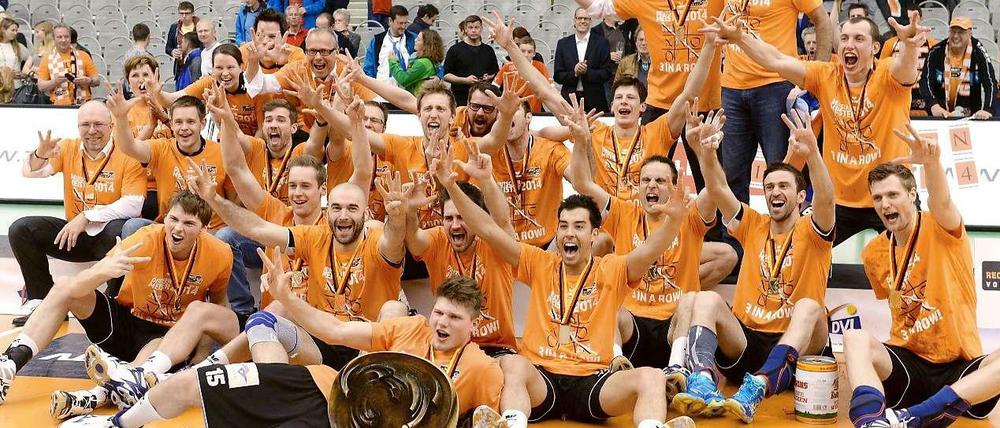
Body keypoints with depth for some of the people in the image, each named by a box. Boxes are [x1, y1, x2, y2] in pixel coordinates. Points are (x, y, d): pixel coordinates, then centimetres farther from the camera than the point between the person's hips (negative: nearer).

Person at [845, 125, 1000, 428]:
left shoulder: (940, 230, -6)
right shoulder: (874, 252, 9)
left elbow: (942, 202, -32)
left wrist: (931, 162, -52)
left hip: (959, 368, -3)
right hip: (907, 363, 3)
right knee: (855, 338, -26)